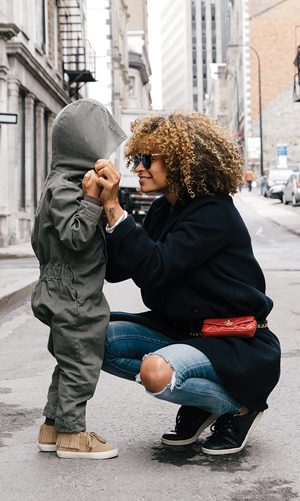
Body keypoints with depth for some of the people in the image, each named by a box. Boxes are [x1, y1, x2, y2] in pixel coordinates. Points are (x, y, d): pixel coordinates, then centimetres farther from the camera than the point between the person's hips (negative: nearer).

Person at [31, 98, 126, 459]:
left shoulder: (64, 184, 14)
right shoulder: (63, 188, -18)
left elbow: (39, 241, 20)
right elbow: (75, 236, -26)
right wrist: (92, 199, -27)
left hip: (68, 294, 11)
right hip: (73, 296, -11)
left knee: (70, 362, 16)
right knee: (80, 363, -2)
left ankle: (53, 427, 26)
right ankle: (71, 433, 9)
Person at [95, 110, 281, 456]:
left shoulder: (214, 213, -19)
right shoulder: (161, 211, 6)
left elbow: (153, 268, -30)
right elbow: (115, 270, 1)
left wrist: (113, 206, -28)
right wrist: (99, 207, -9)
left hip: (237, 345, -9)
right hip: (183, 330, 9)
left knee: (156, 371, -34)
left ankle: (240, 406, -4)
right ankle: (197, 403, 5)